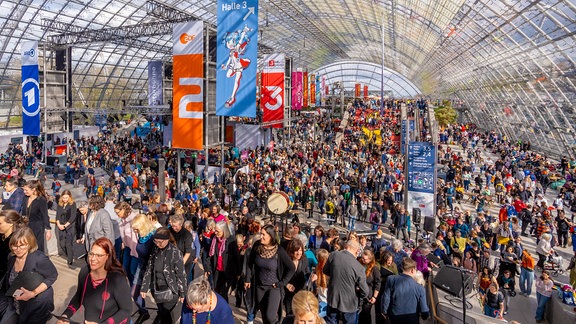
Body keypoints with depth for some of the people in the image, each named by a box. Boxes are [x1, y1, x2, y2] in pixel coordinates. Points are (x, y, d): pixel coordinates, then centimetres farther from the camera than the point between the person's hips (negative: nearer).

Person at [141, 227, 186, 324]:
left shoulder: (175, 253, -17)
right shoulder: (155, 250, 0)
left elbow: (181, 275, -12)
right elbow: (149, 270, 6)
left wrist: (182, 293, -8)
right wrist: (144, 288, 4)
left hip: (170, 291, -5)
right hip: (157, 290, 5)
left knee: (166, 316, 0)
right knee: (161, 315, 15)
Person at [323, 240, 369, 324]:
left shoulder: (333, 255, -13)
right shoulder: (359, 267, -21)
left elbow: (326, 271, 6)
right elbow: (365, 292, -13)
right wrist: (356, 296, 8)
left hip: (332, 299, 3)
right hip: (349, 303, -3)